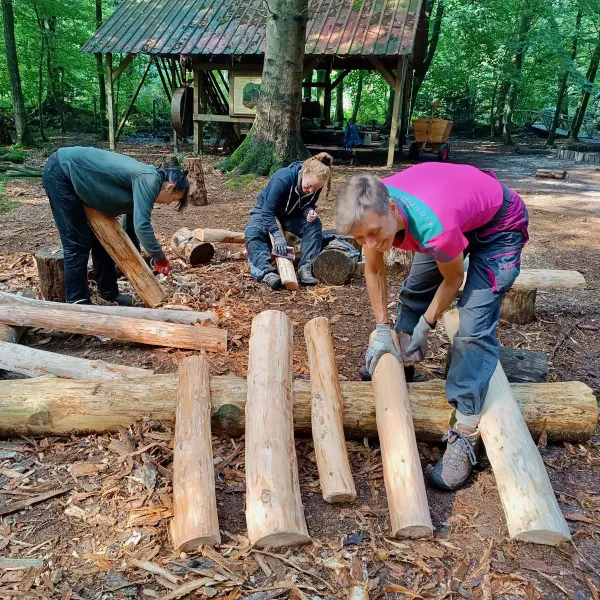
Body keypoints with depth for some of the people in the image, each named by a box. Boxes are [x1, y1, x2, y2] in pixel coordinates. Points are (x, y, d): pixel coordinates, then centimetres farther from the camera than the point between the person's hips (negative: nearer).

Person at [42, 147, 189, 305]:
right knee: (77, 245, -8)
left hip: (78, 177, 10)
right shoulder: (149, 180, -21)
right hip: (61, 172, -10)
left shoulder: (144, 180, 7)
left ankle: (109, 292, 24)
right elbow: (141, 225, -30)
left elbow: (132, 223, 19)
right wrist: (159, 257, -19)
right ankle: (78, 302, 1)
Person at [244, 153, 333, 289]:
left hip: (290, 215, 4)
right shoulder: (282, 179, -35)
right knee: (252, 233, -35)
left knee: (314, 224, -25)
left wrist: (310, 211, -29)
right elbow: (268, 211, -35)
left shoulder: (315, 186, -20)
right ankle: (267, 272, -51)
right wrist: (278, 236, -47)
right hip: (265, 211, -3)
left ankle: (305, 267, -31)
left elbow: (308, 205, -3)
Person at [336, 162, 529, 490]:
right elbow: (374, 270, -6)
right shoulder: (373, 208, -24)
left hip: (499, 225, -7)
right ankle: (398, 363, 38)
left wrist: (424, 328, -9)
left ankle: (465, 435, -9)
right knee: (414, 292, 14)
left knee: (474, 324, -17)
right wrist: (383, 330, -5)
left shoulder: (434, 227, -43)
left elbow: (453, 280, -20)